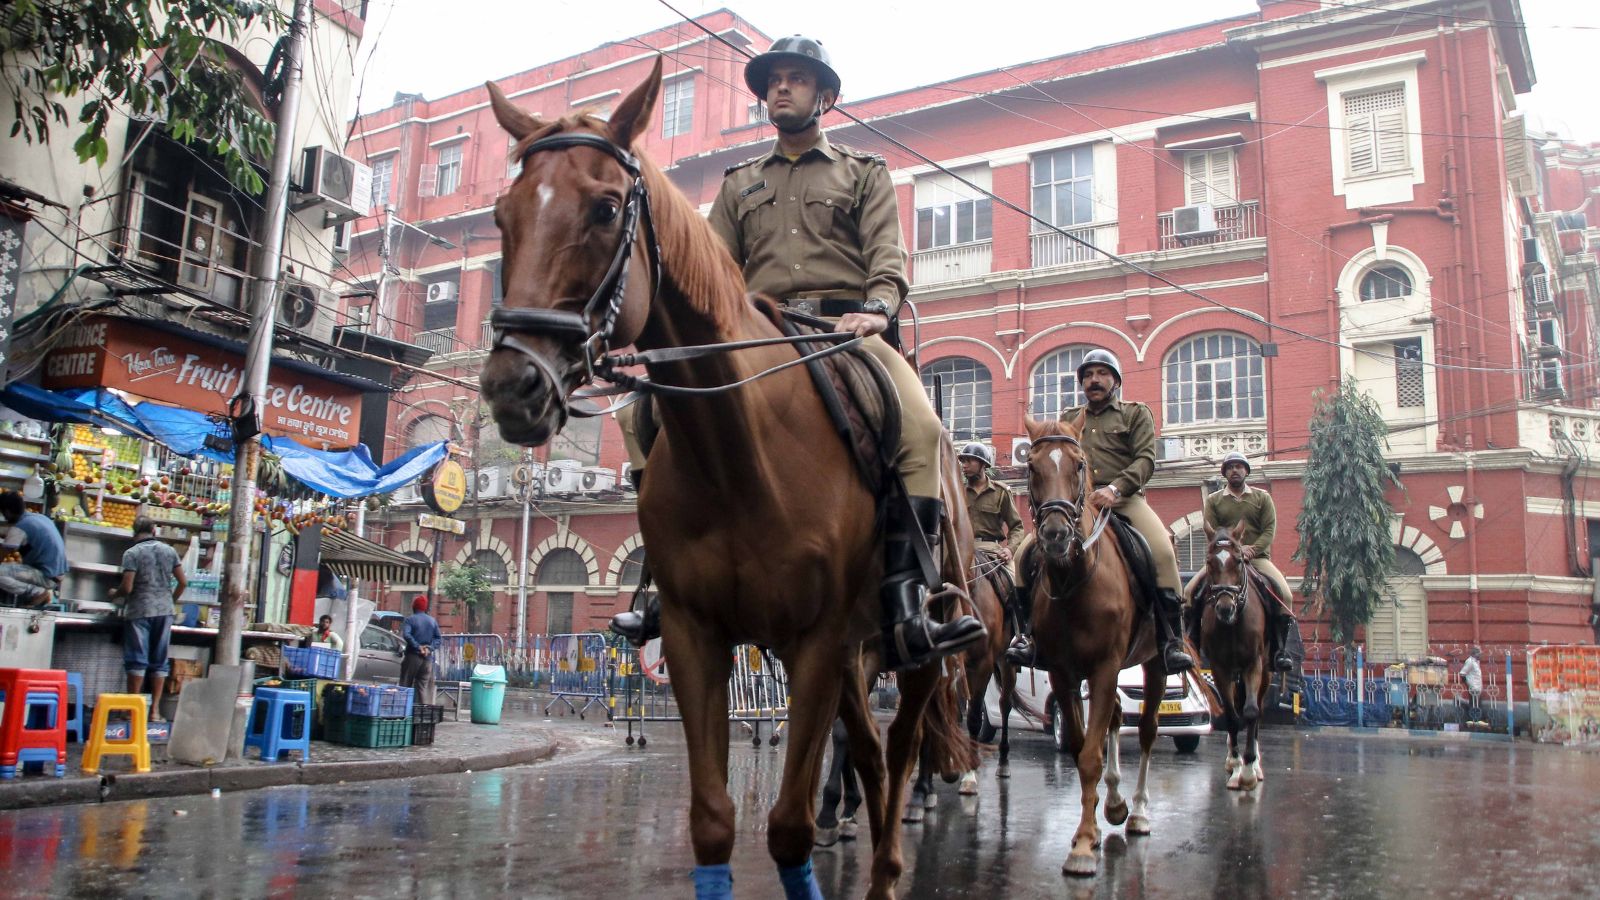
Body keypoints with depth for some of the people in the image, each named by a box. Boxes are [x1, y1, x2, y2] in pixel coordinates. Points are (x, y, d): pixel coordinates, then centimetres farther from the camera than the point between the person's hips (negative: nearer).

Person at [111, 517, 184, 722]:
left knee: (137, 660, 2)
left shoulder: (132, 553, -6)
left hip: (139, 611, -3)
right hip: (164, 611, 3)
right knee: (160, 661, 6)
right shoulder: (169, 550, 6)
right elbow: (182, 582, 6)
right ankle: (155, 709, 7)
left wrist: (115, 594, 10)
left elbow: (127, 587, -12)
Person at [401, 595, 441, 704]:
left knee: (405, 686, 1)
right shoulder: (432, 621, 12)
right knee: (423, 687, 5)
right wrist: (429, 647, -3)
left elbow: (406, 635, -18)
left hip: (413, 656, -4)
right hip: (427, 658, 4)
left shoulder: (410, 619, -3)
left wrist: (417, 647, -15)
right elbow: (437, 638, 8)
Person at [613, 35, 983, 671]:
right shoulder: (740, 184, 26)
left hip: (846, 327, -3)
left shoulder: (864, 174, 19)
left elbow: (887, 255, 4)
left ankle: (903, 613, -34)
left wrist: (876, 308, -18)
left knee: (922, 428, -30)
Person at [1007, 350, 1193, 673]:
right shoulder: (1068, 419, 23)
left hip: (1124, 499, -2)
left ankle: (1172, 639, -22)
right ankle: (1029, 632, -8)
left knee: (1162, 551, -29)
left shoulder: (1136, 413, 13)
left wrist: (1115, 488, -20)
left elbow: (1145, 459, -1)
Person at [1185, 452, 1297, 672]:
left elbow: (1269, 530, 0)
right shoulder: (1213, 499, 10)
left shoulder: (1262, 497, 11)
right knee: (1189, 591, -20)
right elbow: (1211, 531, -3)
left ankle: (1279, 649, -15)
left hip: (1258, 557, 0)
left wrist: (1252, 550, -18)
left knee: (1284, 594, -25)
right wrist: (1237, 548, -18)